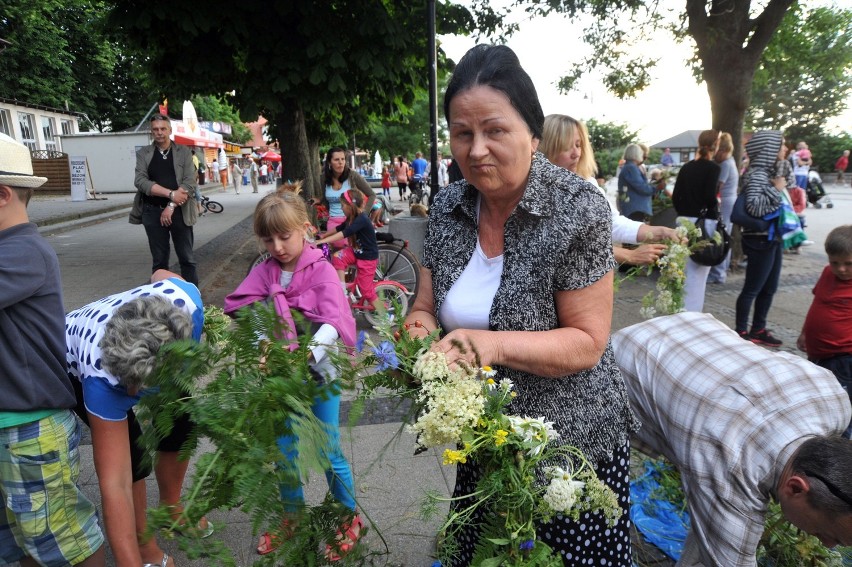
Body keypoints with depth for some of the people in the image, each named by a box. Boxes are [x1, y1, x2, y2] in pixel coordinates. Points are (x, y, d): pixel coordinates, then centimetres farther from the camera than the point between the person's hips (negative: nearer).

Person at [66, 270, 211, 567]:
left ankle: (171, 507, 29)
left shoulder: (185, 299, -41)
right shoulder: (103, 380, -44)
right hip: (74, 367, -4)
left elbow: (161, 274, -14)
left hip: (143, 349, 4)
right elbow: (115, 485, -40)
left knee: (180, 422, 2)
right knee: (133, 453, -16)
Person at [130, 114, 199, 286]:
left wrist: (171, 206, -14)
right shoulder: (143, 153, 7)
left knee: (187, 258, 3)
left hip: (179, 211, -1)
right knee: (159, 260, 7)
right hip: (153, 212, 1)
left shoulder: (183, 152, 5)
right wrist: (171, 193, -18)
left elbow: (190, 183, -5)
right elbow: (140, 181, -7)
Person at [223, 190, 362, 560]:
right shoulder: (264, 272, 1)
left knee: (328, 452, 5)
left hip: (319, 372, -4)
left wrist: (307, 356, -37)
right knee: (284, 451, 16)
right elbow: (236, 309, -7)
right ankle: (292, 515, 39)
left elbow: (334, 323, -22)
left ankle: (351, 518, 28)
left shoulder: (321, 270, -11)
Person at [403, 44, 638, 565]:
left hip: (572, 441, -4)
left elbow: (587, 342, -19)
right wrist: (420, 332, -21)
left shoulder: (578, 209, -19)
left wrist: (494, 344, -32)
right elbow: (426, 307, 1)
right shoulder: (449, 207, -4)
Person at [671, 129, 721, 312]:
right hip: (704, 222, -6)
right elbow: (710, 197, -17)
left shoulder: (686, 167, 8)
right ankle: (691, 313, 2)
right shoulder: (713, 167, -8)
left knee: (684, 270, 14)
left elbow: (675, 197, 7)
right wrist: (715, 211, 2)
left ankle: (682, 310, 22)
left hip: (684, 221, 6)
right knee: (698, 272, 0)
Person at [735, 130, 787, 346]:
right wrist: (776, 189, -21)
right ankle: (741, 332, 12)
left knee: (769, 288, 16)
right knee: (752, 289, 0)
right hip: (760, 240, -9)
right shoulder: (756, 174, -17)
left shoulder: (768, 172, 11)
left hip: (772, 239, 9)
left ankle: (758, 330, 27)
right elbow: (755, 207, -29)